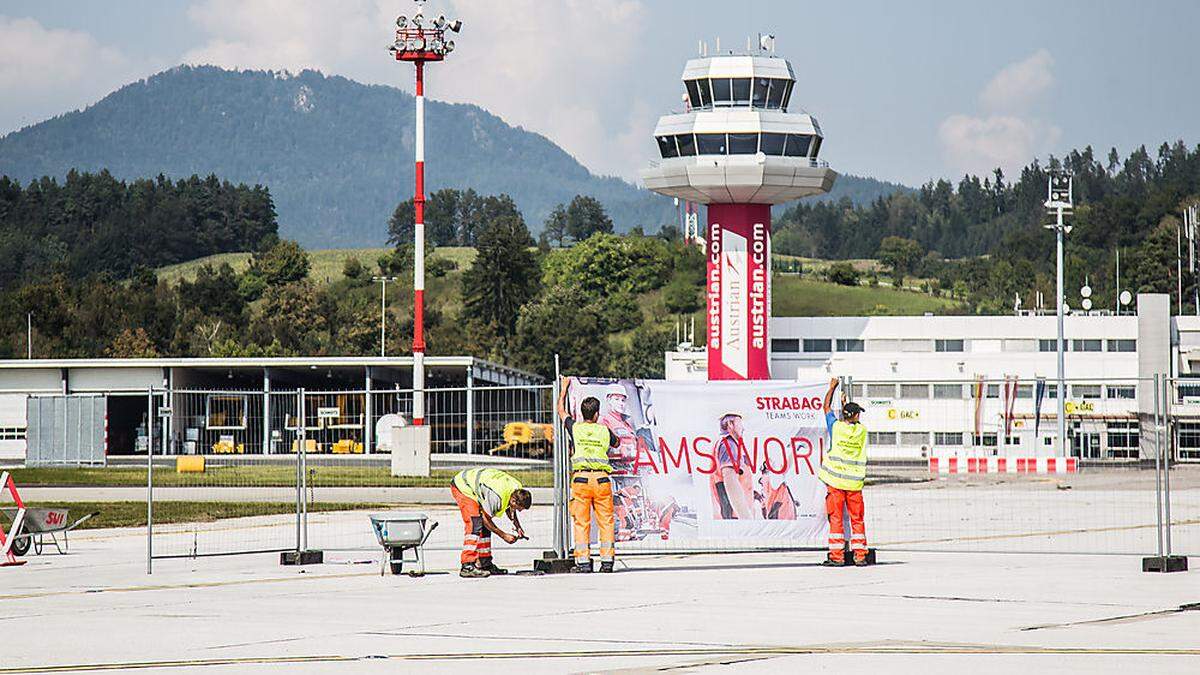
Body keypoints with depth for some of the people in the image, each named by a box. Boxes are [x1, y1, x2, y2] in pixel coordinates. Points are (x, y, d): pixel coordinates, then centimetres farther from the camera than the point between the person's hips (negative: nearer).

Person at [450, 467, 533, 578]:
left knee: (485, 527, 7)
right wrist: (504, 535, -15)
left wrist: (518, 527, 0)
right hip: (462, 487, -9)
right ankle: (467, 566, -28)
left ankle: (484, 564, 16)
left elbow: (509, 508, 13)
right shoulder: (496, 496, -36)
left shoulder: (518, 489, -9)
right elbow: (486, 519, -22)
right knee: (475, 524, -22)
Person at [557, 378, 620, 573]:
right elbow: (617, 442, 32)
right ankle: (607, 560, 2)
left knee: (581, 522, 0)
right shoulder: (604, 431, 8)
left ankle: (583, 561, -4)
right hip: (602, 479, 1)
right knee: (606, 521, 5)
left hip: (581, 478, -1)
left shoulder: (575, 428, 5)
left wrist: (564, 389, 38)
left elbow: (561, 411, 24)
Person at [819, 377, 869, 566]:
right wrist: (845, 403, 35)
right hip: (855, 482, 2)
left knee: (836, 518, 0)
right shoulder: (862, 430, 0)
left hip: (836, 480, -1)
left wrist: (832, 387, 25)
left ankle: (837, 556, -3)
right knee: (857, 519, 7)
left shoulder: (836, 426, -5)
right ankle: (860, 555, 5)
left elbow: (827, 407, 11)